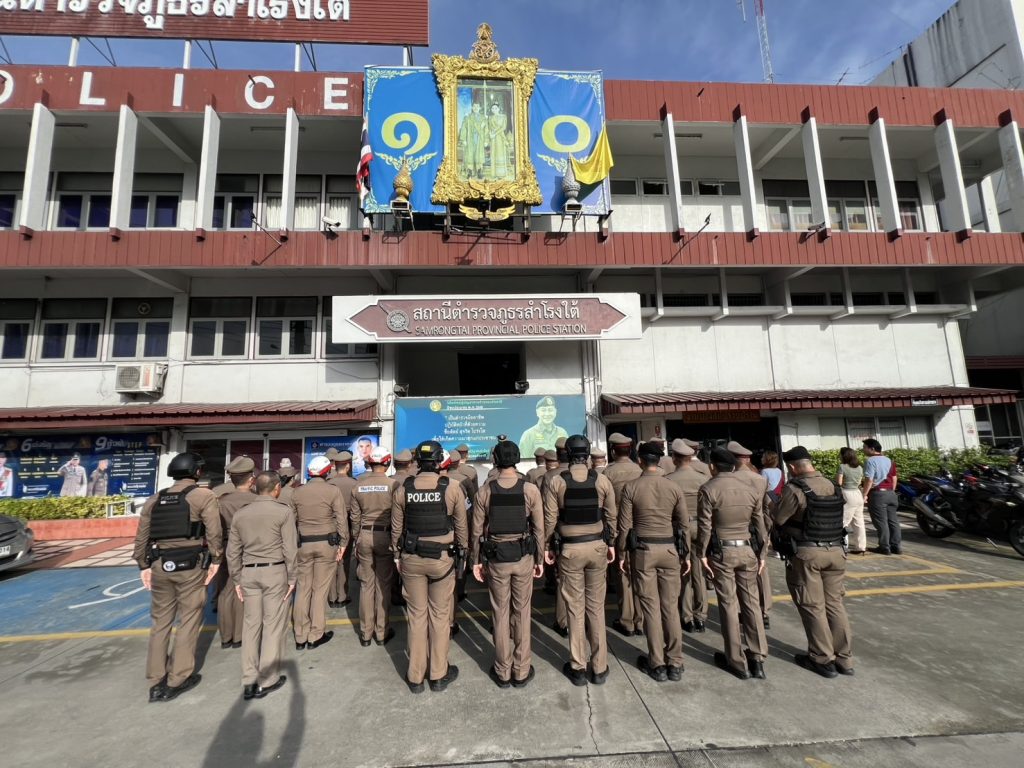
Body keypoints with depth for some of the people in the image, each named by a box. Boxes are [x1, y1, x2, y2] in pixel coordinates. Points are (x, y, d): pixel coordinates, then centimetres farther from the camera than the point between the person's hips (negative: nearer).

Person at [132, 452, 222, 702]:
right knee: (189, 621, 7)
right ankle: (178, 680, 15)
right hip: (190, 565, -5)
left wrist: (143, 565, 18)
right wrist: (215, 559, -2)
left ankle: (156, 682, 24)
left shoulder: (154, 500, 10)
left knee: (160, 622, 16)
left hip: (160, 565, 5)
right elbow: (214, 532, -13)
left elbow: (141, 537, 11)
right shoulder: (204, 496, -7)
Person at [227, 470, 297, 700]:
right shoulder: (284, 511, -9)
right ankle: (267, 680, 13)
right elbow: (290, 549, -11)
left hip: (249, 572, 5)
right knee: (273, 624, 5)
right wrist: (292, 578, -2)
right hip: (275, 571, -5)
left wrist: (236, 581, 17)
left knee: (251, 624, 13)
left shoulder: (240, 514, 6)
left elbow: (233, 552, 9)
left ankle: (249, 681, 19)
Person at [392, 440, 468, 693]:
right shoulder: (452, 487, -11)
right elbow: (461, 525, -3)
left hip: (411, 558, 2)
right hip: (443, 558, -2)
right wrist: (462, 551, 10)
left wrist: (397, 555, 15)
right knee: (440, 615, 12)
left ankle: (415, 677, 26)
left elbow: (396, 527, 3)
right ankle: (438, 675, 25)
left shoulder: (403, 489, -5)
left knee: (416, 615, 14)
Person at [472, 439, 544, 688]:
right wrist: (539, 559, 5)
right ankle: (521, 671, 26)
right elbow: (539, 528, -7)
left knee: (500, 613, 14)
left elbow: (477, 530, -4)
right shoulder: (530, 490, -10)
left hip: (496, 559, 1)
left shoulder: (484, 491, -8)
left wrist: (476, 561, 7)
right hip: (523, 557, 0)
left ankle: (503, 671, 27)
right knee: (521, 613, 14)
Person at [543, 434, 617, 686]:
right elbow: (611, 516, 1)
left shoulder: (555, 481, -9)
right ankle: (599, 668, 25)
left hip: (569, 548, -1)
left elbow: (550, 519, -8)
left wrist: (547, 547, 4)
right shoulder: (602, 480, -5)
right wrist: (610, 543, 14)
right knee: (596, 607, 14)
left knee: (575, 608, 11)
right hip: (597, 546, 2)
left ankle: (578, 668, 23)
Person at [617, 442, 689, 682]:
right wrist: (686, 555, 12)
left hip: (643, 550, -2)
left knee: (651, 608, 7)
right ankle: (675, 664, 21)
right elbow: (684, 524, 2)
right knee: (671, 607, 11)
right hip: (669, 550, 2)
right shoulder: (674, 487, -1)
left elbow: (625, 525, -7)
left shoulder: (631, 487, -8)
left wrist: (622, 554, 3)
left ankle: (657, 665, 17)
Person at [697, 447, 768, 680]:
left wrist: (702, 554, -3)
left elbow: (705, 526, -12)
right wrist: (761, 553, 14)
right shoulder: (749, 487, 2)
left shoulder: (708, 489, -10)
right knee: (751, 602, 13)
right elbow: (759, 524, 6)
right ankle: (757, 658, 20)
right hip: (747, 550, 4)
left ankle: (738, 662, 16)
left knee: (729, 605, 6)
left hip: (722, 552, -4)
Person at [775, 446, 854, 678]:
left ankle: (823, 659, 14)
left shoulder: (795, 488, -14)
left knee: (812, 606, 6)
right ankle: (844, 658, 24)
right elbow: (835, 517, 10)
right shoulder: (835, 488, 6)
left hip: (806, 552, -6)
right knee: (834, 603, 16)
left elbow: (778, 520, -8)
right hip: (835, 550, 6)